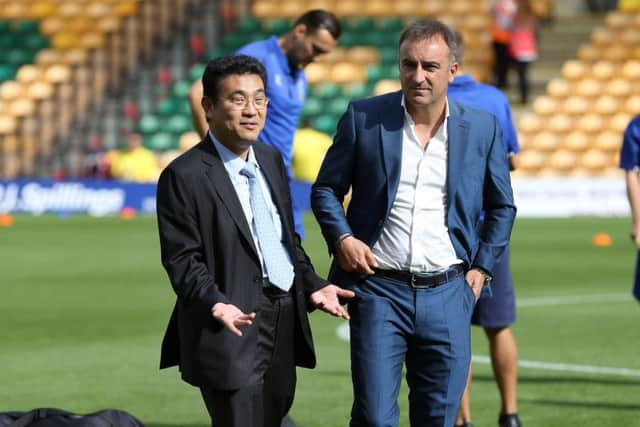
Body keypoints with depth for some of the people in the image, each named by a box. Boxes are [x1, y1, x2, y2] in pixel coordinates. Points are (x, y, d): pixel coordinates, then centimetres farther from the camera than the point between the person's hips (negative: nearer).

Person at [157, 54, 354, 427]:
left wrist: (312, 285, 9)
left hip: (283, 325, 8)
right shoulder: (184, 176, -10)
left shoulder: (272, 159, 14)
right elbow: (181, 259, -14)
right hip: (232, 327, -8)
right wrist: (215, 304, -29)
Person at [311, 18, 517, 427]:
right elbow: (326, 189, 10)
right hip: (379, 290, -1)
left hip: (447, 295, 1)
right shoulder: (363, 117, 1)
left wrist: (482, 268, 7)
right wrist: (341, 238, -7)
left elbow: (502, 207, 17)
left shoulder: (483, 128, 5)